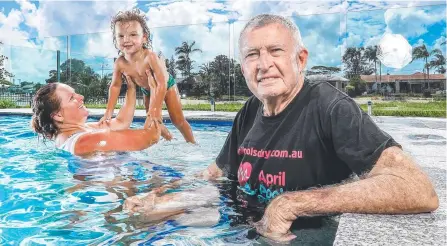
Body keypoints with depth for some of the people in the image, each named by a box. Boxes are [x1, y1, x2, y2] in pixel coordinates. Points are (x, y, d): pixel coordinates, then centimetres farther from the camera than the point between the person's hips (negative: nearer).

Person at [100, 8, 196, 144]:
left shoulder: (150, 57, -40)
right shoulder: (120, 63, -25)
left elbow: (161, 84, -41)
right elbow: (115, 86, -10)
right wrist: (109, 112, -11)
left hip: (167, 86, -5)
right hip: (148, 91, 5)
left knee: (178, 120, -2)